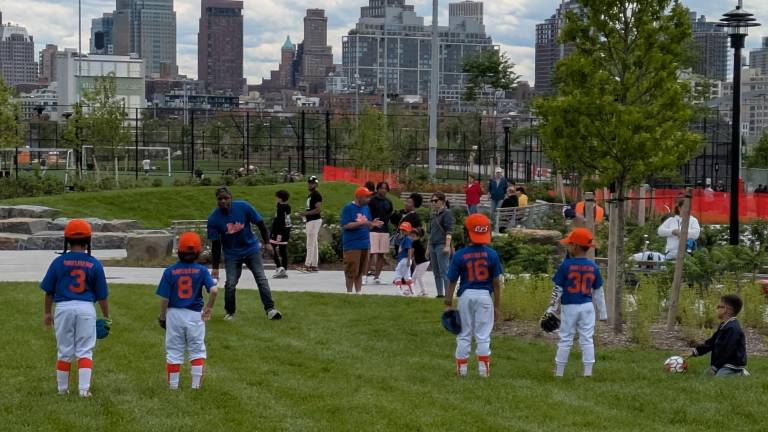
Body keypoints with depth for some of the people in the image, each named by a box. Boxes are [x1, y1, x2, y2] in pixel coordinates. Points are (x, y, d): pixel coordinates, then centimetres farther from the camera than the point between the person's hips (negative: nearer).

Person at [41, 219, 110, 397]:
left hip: (63, 308, 1)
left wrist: (47, 312, 15)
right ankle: (84, 389, -3)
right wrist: (106, 316, 13)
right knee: (85, 351, 5)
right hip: (86, 309, 0)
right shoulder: (94, 264, -1)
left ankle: (63, 389, 19)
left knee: (64, 350, 11)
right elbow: (102, 295, 3)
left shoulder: (59, 262, -2)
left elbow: (49, 291, 4)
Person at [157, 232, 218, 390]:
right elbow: (213, 290, -17)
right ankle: (196, 384, 8)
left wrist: (162, 316, 7)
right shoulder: (201, 271, -7)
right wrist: (209, 308, -2)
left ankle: (173, 385, 15)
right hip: (195, 315, 0)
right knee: (197, 350, 12)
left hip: (174, 314, 0)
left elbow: (164, 297, -6)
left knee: (173, 351, 10)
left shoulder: (170, 271, -7)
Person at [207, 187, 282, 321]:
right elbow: (215, 244, -7)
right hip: (231, 254, 0)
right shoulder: (214, 219, -13)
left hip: (251, 249, 0)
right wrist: (215, 267, -7)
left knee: (261, 279, -7)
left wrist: (267, 242, -4)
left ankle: (270, 309, -5)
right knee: (230, 284, -7)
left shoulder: (243, 207, -14)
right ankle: (229, 312, 13)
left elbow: (260, 223, -3)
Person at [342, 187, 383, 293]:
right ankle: (349, 292, 3)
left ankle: (359, 292, 16)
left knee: (360, 271, 10)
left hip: (364, 244, 7)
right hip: (352, 246, -7)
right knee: (352, 271, -4)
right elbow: (345, 225, -15)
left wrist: (372, 224, -3)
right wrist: (361, 223, -21)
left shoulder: (366, 208, 14)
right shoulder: (348, 208, -8)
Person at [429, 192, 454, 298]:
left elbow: (449, 231, -12)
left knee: (444, 272, -11)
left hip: (442, 246, -8)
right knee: (436, 272, 8)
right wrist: (428, 248, 23)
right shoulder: (433, 215, 19)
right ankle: (440, 293, 12)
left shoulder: (446, 213, -5)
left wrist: (447, 246, -20)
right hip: (433, 245, 8)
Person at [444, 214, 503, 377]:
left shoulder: (460, 255, -7)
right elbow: (496, 283, -2)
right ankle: (484, 368, 7)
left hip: (466, 295, 0)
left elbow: (452, 282, -4)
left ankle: (462, 368, 16)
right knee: (483, 335, 7)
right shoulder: (491, 255, -5)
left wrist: (448, 303, 5)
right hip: (485, 296, 0)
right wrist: (496, 306, 6)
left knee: (464, 334, 11)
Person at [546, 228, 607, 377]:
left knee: (565, 340, 5)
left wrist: (552, 309, -1)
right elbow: (598, 292, 7)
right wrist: (602, 313, 14)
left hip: (569, 307, -2)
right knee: (587, 340, 6)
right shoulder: (593, 267, 1)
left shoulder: (566, 265, -10)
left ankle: (559, 373, 10)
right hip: (587, 307, 2)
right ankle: (588, 373, 4)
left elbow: (557, 290, -7)